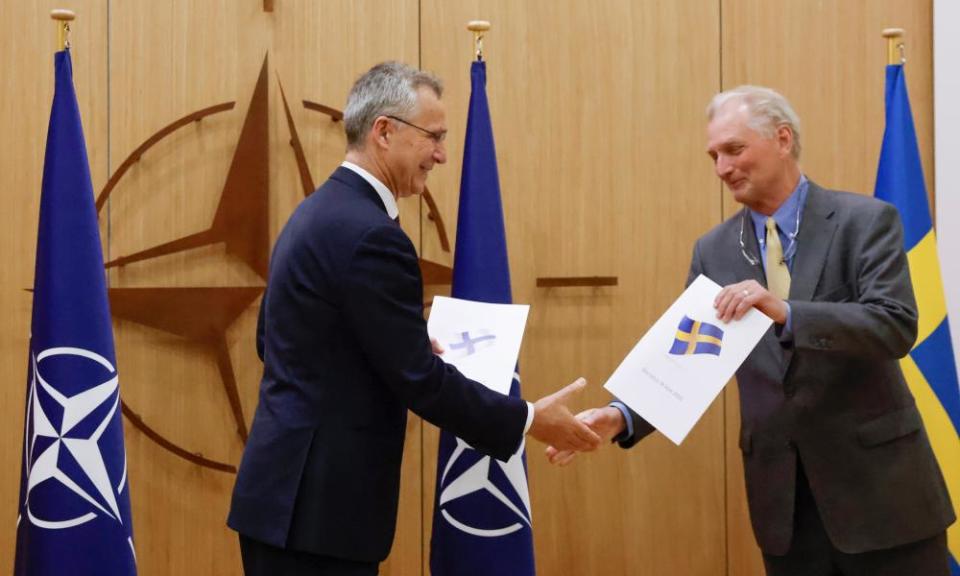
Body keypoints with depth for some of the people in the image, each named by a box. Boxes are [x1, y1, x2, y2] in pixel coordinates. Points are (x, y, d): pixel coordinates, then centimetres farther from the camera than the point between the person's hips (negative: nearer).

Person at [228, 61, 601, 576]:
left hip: (285, 492, 10)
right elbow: (419, 380, -19)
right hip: (318, 509, -10)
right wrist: (530, 420, -8)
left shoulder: (317, 213, 11)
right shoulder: (369, 234, -19)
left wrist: (410, 352, 22)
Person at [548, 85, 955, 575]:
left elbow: (896, 325, -19)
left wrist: (785, 312, -32)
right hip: (781, 493, 4)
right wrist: (622, 416, -16)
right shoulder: (714, 251, 6)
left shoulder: (866, 221, -6)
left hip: (876, 481, -4)